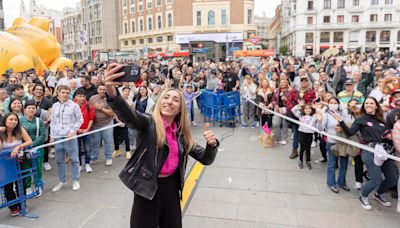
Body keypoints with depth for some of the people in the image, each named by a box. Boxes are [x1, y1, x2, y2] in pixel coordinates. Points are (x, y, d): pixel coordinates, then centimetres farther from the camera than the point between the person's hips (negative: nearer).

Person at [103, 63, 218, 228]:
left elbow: (205, 159, 5)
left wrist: (212, 144, -18)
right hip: (147, 187, -4)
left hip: (171, 187, 5)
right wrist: (111, 92, -52)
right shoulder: (148, 124, -9)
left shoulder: (182, 134, 4)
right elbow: (127, 115, -32)